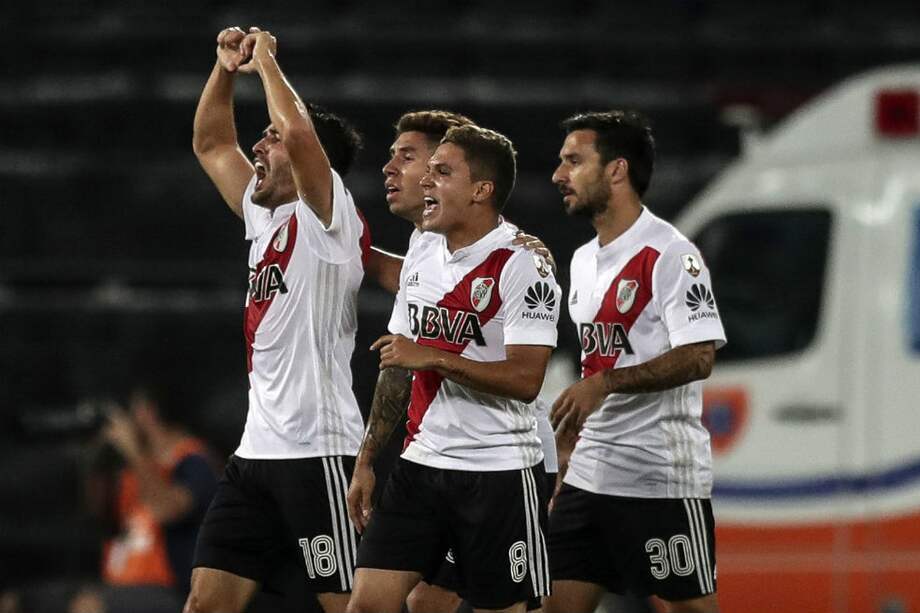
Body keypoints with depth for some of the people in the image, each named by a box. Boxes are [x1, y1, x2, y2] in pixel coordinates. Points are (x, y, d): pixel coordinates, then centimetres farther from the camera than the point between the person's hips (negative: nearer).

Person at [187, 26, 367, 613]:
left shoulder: (328, 217, -8)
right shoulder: (266, 217, 17)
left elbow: (299, 133, -25)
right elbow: (212, 145, 27)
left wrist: (267, 61, -10)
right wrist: (227, 67, 14)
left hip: (319, 451, -9)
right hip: (258, 449, 9)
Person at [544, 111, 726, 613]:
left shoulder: (670, 254, -11)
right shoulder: (584, 260, 16)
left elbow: (698, 358, -19)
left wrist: (604, 384, -25)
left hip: (661, 477, -8)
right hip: (590, 473, 8)